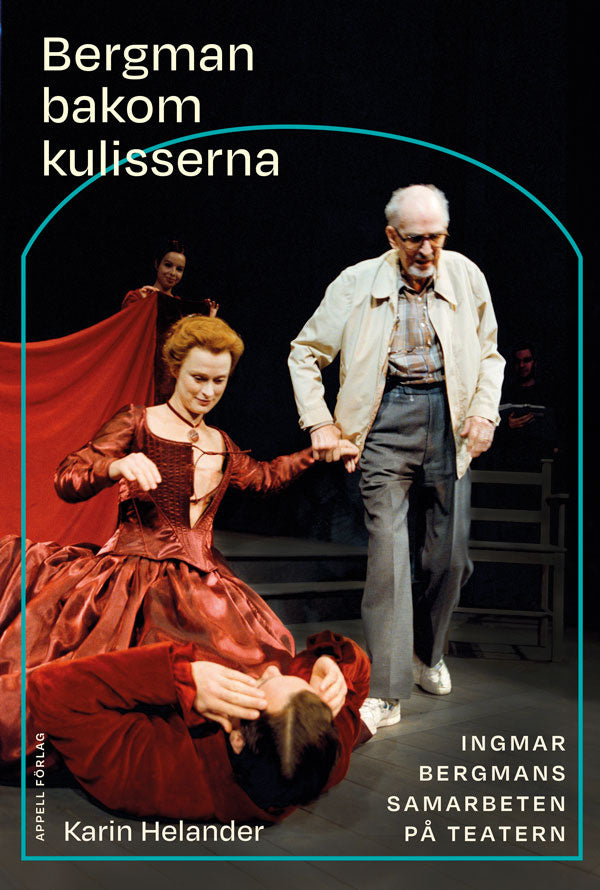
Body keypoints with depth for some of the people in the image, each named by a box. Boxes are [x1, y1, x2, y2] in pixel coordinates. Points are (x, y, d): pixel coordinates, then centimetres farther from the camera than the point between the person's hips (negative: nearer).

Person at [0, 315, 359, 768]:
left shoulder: (221, 445, 17)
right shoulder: (138, 424, 2)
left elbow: (263, 475, 36)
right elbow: (67, 481, -6)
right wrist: (117, 466, -25)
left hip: (199, 580, 4)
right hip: (134, 572, -4)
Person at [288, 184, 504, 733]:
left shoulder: (466, 277, 7)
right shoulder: (357, 284, 0)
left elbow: (489, 353, 18)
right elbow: (305, 353, 8)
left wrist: (485, 411, 3)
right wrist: (320, 423, -1)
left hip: (449, 420, 3)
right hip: (387, 421, -3)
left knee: (451, 553, 7)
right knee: (388, 547, -9)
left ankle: (429, 653, 34)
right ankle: (386, 692, -2)